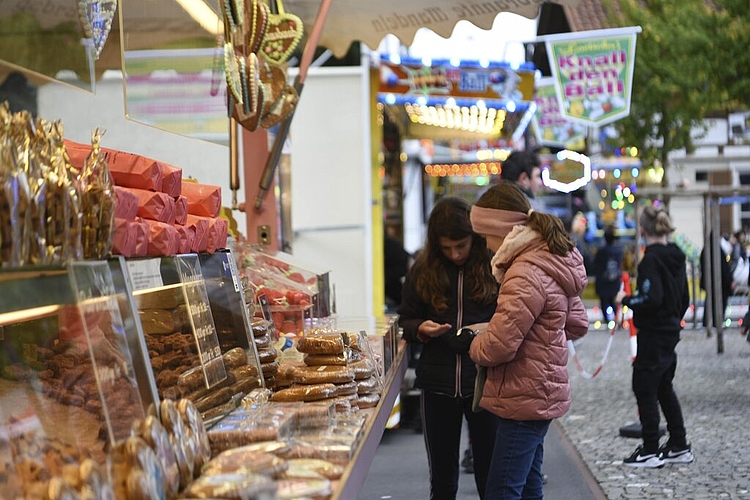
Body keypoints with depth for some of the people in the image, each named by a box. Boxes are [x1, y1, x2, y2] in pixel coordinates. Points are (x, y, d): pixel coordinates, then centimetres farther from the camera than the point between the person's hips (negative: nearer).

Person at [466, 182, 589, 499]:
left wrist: (475, 345, -3)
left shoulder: (526, 275, -21)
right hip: (541, 395, 11)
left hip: (525, 399, -11)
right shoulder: (554, 263, 11)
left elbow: (498, 346, -24)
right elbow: (577, 324, 21)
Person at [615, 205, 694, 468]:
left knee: (645, 389, 0)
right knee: (664, 388, 18)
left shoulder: (651, 260, -18)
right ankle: (679, 446, 22)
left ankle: (650, 451, 5)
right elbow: (684, 298, 15)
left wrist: (626, 300, -11)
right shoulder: (676, 257, 8)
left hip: (653, 335, -9)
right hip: (671, 332, 9)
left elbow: (651, 299, -26)